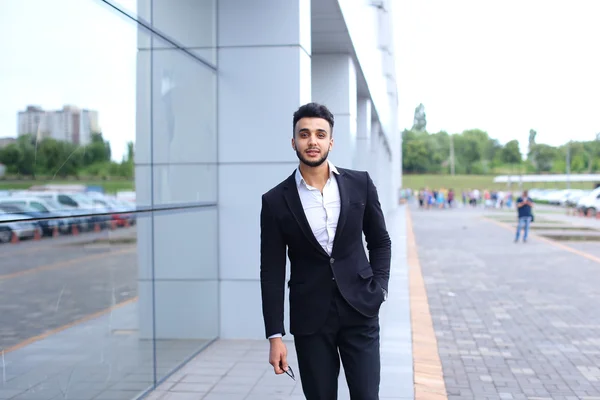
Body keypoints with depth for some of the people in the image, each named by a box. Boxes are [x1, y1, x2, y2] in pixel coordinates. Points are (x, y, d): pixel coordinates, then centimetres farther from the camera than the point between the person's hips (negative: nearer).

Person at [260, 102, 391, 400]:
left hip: (360, 310, 1)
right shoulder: (276, 200, -4)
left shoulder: (360, 183, 0)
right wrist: (275, 336, -5)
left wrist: (379, 289, -1)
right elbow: (272, 273, -3)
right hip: (310, 318, 0)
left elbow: (380, 241, 11)